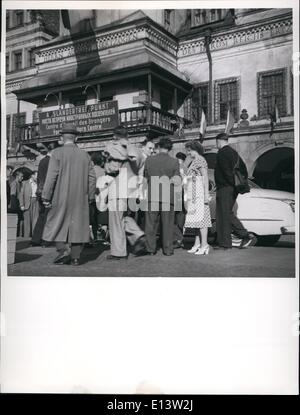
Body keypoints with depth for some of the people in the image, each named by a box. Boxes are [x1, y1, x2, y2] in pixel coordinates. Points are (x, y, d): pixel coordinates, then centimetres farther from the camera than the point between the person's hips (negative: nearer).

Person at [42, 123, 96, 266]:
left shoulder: (57, 153, -5)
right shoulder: (84, 154, 6)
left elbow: (51, 176, -11)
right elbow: (92, 177, 4)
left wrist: (46, 197, -7)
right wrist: (90, 197, 12)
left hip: (61, 197, -3)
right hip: (80, 198, 3)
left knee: (57, 223, 10)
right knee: (78, 225, 7)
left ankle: (63, 249, -5)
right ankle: (75, 257, 7)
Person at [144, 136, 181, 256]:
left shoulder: (149, 160, 1)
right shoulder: (174, 162, -3)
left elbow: (146, 178, 8)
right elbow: (177, 180, -6)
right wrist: (168, 180, 9)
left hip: (152, 196, 1)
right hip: (168, 197, -1)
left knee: (151, 224, 9)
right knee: (167, 225, 9)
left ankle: (151, 249, 12)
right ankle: (168, 249, 14)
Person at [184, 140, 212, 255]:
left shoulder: (201, 160, -8)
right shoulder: (193, 162, 20)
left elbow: (205, 177, -14)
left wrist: (206, 194, -20)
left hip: (200, 192, -9)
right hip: (193, 194, 9)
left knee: (200, 217, -11)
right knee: (196, 218, 7)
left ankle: (204, 245, -10)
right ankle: (197, 244, 10)